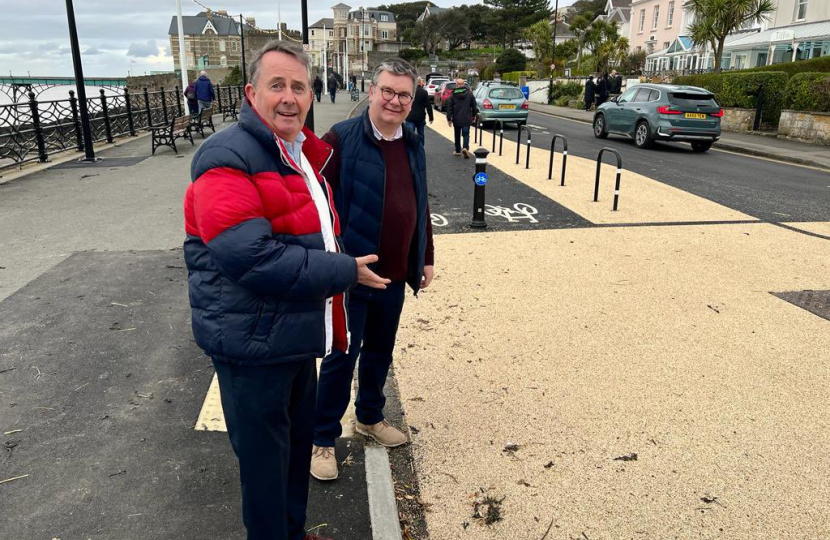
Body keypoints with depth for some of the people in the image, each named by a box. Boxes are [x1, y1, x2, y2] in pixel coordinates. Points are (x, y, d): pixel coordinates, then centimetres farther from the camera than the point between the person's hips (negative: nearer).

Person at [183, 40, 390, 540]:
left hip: (298, 334, 9)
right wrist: (345, 271, -20)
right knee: (265, 460, 9)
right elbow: (253, 259, -29)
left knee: (299, 443, 24)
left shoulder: (303, 156, 11)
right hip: (252, 343, -9)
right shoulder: (228, 159, -18)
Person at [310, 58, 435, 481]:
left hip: (395, 275, 6)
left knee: (380, 351, 20)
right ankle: (323, 439, 22)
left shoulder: (412, 145, 8)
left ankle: (370, 417, 41)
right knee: (342, 355, 4)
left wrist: (426, 257, 16)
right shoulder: (341, 140, -13)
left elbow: (421, 206, 16)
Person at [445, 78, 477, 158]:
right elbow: (474, 106, 6)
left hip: (456, 119, 0)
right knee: (466, 134, 1)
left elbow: (449, 108, -3)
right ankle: (465, 147, -22)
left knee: (457, 135, 14)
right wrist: (474, 115, 18)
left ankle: (458, 151, 22)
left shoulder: (453, 95, -2)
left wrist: (449, 119, 2)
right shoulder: (469, 93, 0)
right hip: (466, 119, 0)